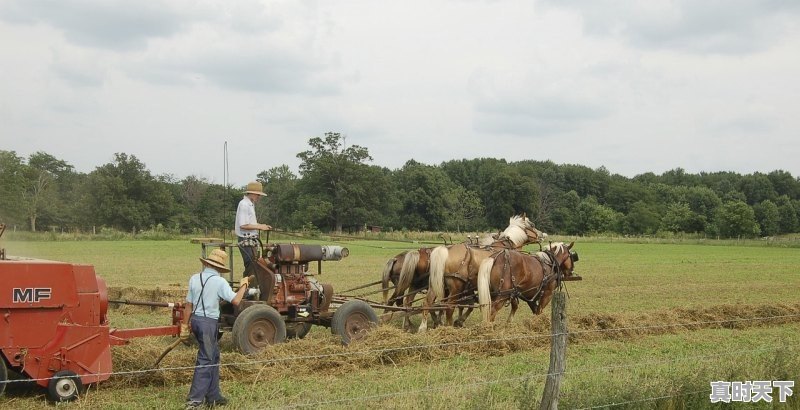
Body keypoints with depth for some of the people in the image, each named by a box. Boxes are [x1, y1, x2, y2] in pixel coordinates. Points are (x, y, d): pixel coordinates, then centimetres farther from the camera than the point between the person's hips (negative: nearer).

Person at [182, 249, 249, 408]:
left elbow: (189, 304, 7)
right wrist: (243, 285, -1)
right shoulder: (219, 282, -12)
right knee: (205, 361, 1)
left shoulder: (194, 278, 4)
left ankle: (213, 396, 26)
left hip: (195, 320, 7)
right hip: (209, 323, -7)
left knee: (214, 356, 19)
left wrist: (185, 326, 14)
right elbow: (236, 301, -17)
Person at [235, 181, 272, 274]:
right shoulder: (244, 205, -15)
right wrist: (259, 227, -16)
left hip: (251, 241, 10)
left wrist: (260, 226, 8)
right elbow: (243, 225, -22)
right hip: (246, 241, -10)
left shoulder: (250, 205, 18)